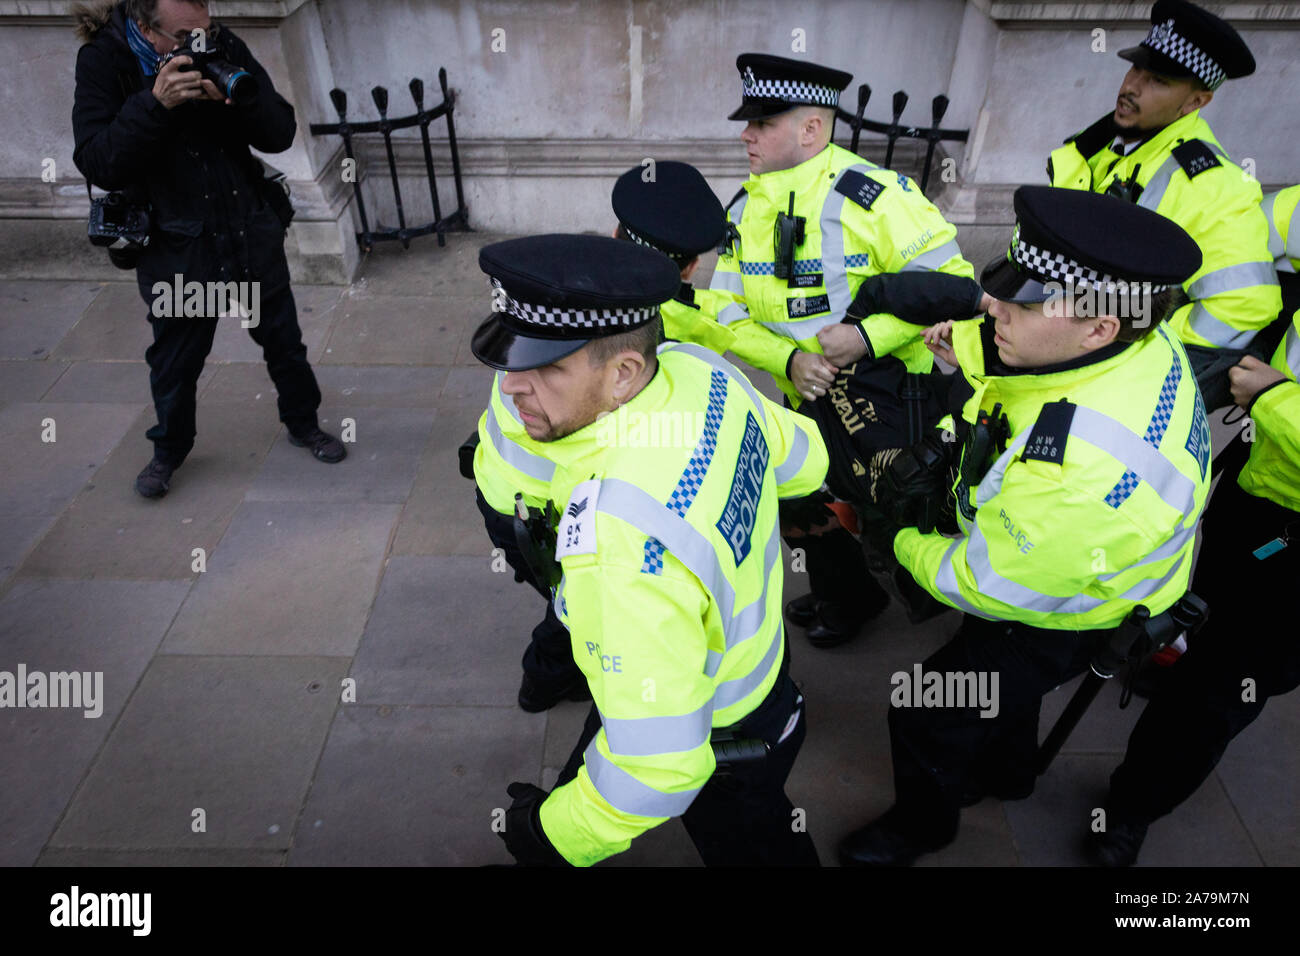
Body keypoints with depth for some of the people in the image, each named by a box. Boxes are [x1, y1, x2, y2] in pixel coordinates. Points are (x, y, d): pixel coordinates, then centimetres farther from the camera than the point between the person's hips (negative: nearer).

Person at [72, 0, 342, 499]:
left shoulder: (224, 47, -5)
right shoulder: (103, 61, -11)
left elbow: (281, 134, -6)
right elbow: (98, 166, -19)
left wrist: (240, 96, -25)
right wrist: (155, 103, -31)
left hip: (252, 230, 2)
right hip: (177, 246, -2)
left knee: (283, 338, 14)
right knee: (176, 359, 10)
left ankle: (303, 424, 37)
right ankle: (169, 448, 35)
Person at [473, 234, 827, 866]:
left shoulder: (620, 544, -47)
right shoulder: (696, 365, -19)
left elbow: (659, 766, -39)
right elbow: (804, 459, 1)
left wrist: (552, 837, -21)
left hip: (721, 747, -6)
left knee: (745, 843, 27)